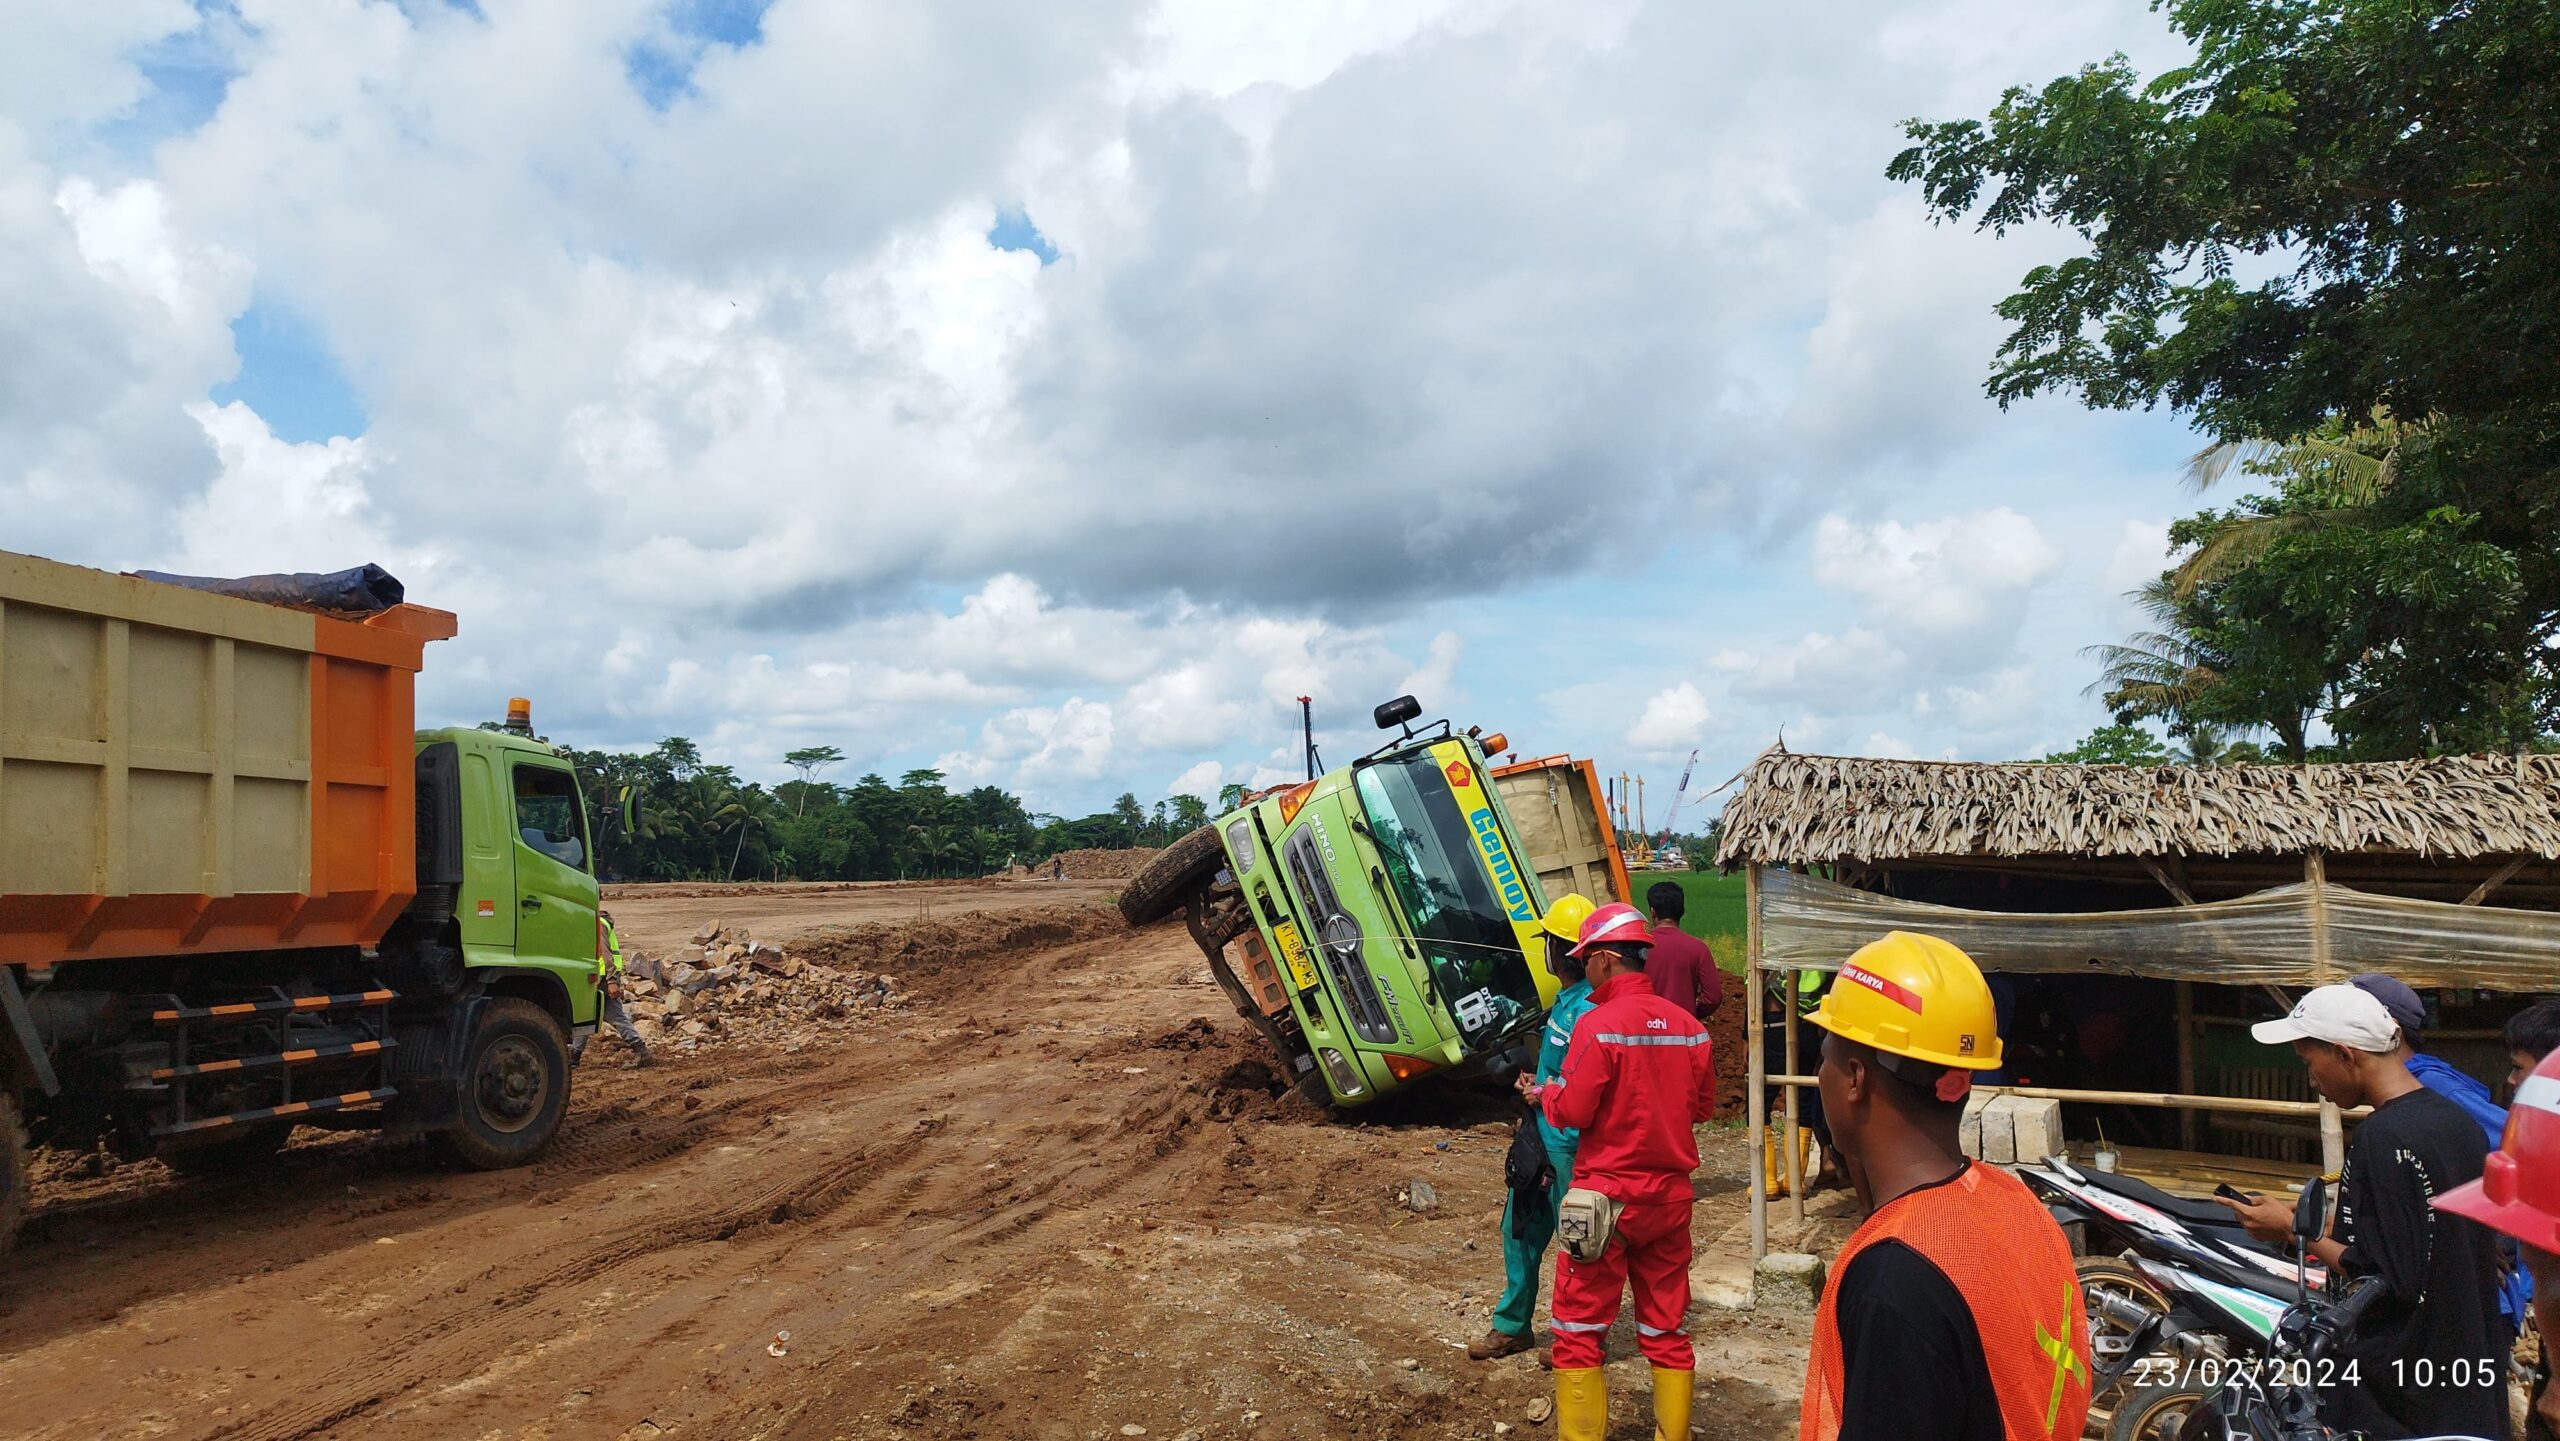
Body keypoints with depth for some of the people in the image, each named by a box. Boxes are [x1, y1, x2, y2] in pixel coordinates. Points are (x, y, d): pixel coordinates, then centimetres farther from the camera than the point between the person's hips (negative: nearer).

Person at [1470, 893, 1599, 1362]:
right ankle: (1512, 1325, 33)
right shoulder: (1564, 998, 7)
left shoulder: (1588, 1011, -24)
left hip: (1571, 1146, -10)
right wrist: (1537, 1081, 3)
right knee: (1521, 1227, 18)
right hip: (1543, 1137, 10)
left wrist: (1545, 1094, -15)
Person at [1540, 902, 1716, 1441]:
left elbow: (1572, 1112, -17)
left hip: (1608, 1197, -5)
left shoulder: (1599, 1024, -17)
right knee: (1667, 1331, 16)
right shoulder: (1688, 1026, 0)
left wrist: (1545, 1094, 3)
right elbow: (1703, 1107, 10)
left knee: (1579, 1333, 6)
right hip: (1670, 1196, 6)